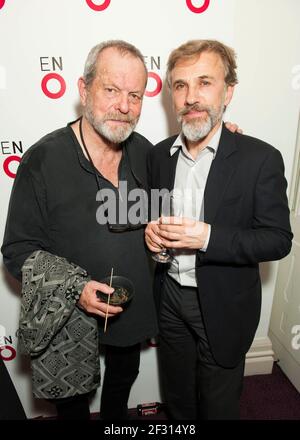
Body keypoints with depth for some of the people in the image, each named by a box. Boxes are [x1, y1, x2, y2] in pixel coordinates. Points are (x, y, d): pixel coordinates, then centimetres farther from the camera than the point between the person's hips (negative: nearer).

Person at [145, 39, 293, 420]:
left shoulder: (260, 159, -15)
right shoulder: (159, 155, -1)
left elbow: (278, 239, -14)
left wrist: (207, 237, -26)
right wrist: (151, 228, -12)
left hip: (223, 306, -3)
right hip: (169, 298, 4)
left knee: (218, 404, 22)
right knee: (177, 400, 28)